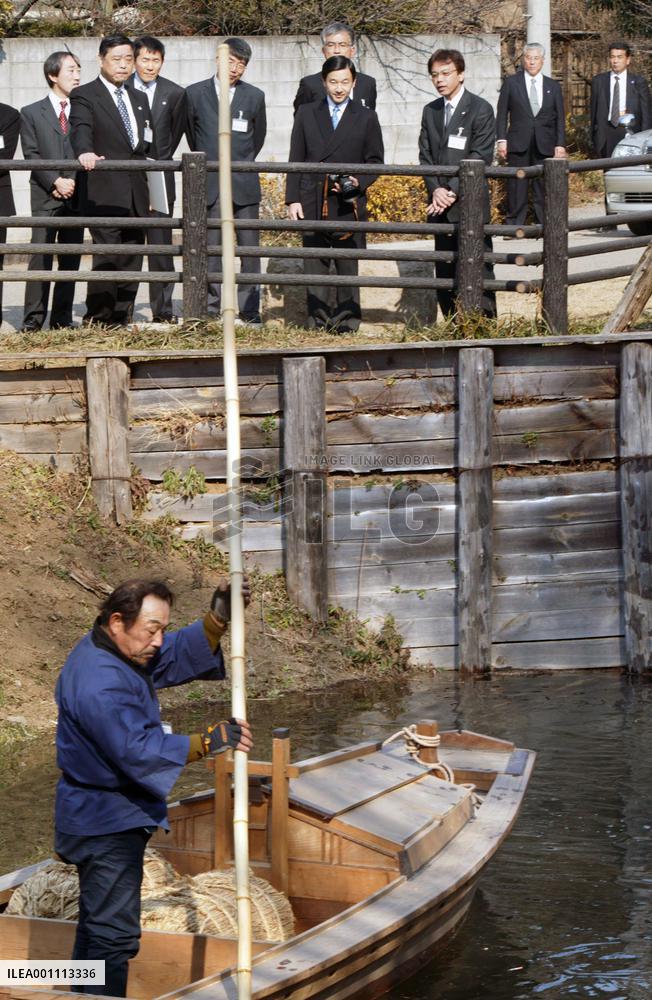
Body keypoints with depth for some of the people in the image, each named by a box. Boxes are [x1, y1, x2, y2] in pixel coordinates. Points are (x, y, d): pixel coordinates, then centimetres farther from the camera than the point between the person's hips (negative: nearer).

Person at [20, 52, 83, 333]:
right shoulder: (32, 113, 6)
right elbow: (32, 155, 0)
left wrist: (73, 182, -8)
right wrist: (55, 182, -11)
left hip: (75, 195, 3)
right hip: (45, 197, -3)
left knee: (70, 260, 4)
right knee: (40, 257, -9)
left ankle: (62, 320, 9)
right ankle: (33, 320, -8)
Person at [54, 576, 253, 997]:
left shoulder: (119, 651, 3)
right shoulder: (100, 684, -28)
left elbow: (179, 655, 8)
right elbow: (135, 749, -34)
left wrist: (217, 620, -8)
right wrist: (206, 742, -35)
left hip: (100, 819, 11)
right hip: (107, 823, -11)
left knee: (98, 922, 20)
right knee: (115, 931, -7)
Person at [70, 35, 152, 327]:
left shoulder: (139, 100, 23)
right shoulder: (84, 96, 1)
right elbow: (81, 129, -17)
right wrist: (85, 152, -40)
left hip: (135, 194, 6)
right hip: (103, 194, -6)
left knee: (131, 260, 4)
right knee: (107, 257, -14)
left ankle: (121, 322, 9)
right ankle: (99, 323, -9)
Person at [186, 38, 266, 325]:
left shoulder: (254, 96, 7)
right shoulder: (195, 94, 5)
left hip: (244, 185, 1)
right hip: (209, 185, -1)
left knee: (250, 249, 1)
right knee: (209, 249, -3)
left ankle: (248, 310, 7)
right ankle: (212, 309, 2)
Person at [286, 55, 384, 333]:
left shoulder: (366, 118, 7)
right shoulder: (306, 114, 10)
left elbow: (375, 161, 8)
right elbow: (296, 160, 9)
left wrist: (358, 182, -11)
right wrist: (293, 199, 1)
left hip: (348, 204, -1)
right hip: (312, 203, 1)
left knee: (348, 267, 0)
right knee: (314, 266, 4)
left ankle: (346, 325, 6)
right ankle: (317, 323, 9)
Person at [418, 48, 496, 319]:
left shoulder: (480, 109, -4)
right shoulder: (430, 112, 14)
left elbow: (480, 157, -10)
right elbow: (425, 155, 10)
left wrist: (453, 192, -16)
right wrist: (436, 190, -7)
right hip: (440, 206, 6)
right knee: (445, 273, 6)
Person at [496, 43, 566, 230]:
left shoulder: (553, 86, 12)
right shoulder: (511, 83, 7)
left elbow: (559, 118, 11)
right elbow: (502, 114, 5)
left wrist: (560, 144, 2)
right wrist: (502, 140, -4)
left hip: (545, 144, 1)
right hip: (518, 143, -1)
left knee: (543, 187, -2)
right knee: (517, 186, -3)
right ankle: (514, 226, 0)